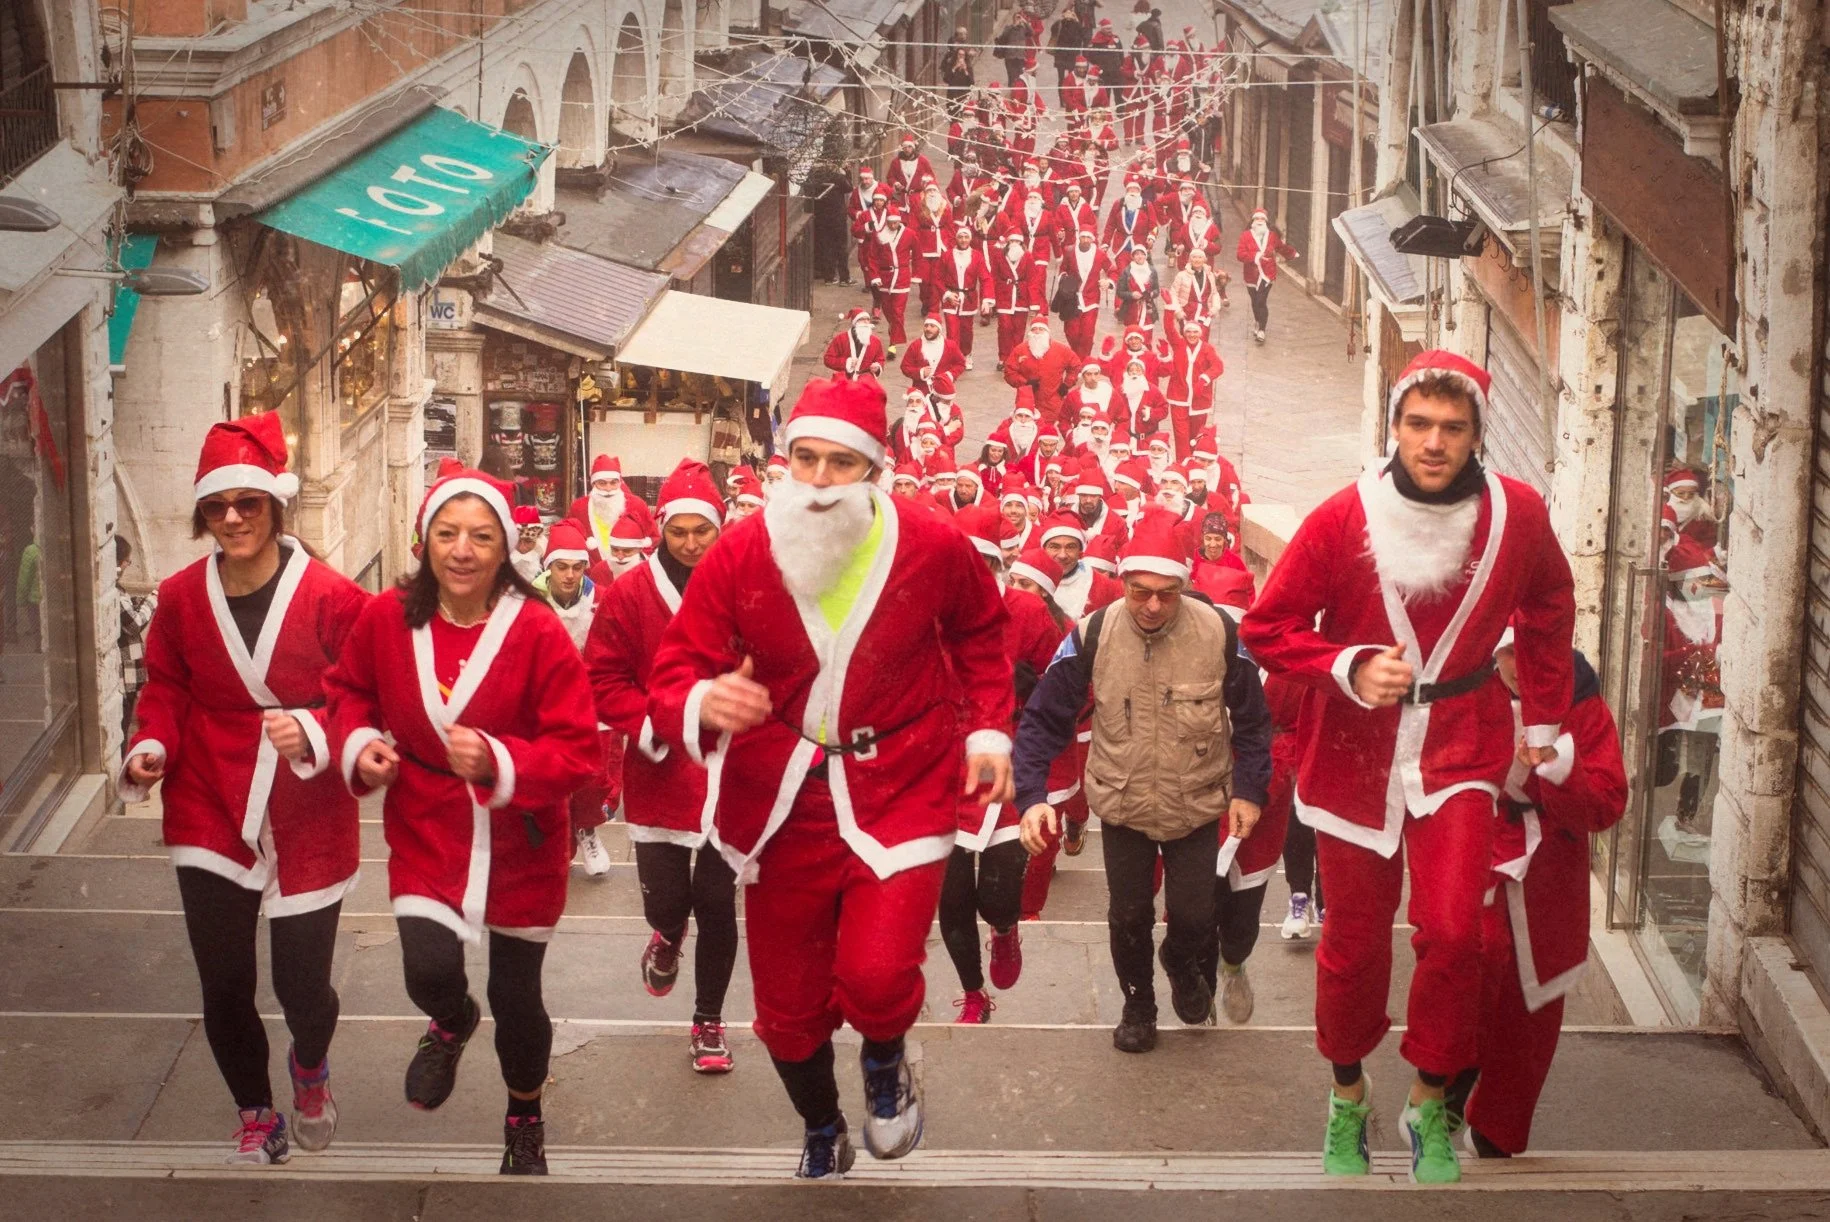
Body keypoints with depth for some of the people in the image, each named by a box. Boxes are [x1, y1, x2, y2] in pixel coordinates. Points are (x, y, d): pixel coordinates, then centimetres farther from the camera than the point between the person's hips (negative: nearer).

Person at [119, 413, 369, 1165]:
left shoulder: (331, 597, -11)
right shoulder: (180, 597, -1)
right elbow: (165, 689, 10)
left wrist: (314, 733, -24)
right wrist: (151, 747, -8)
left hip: (307, 822, -2)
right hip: (209, 816, 3)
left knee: (302, 987, 1)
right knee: (224, 986, 5)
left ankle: (310, 1067, 39)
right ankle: (257, 1118, 31)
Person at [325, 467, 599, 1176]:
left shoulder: (538, 632, -17)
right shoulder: (386, 619, -8)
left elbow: (578, 752, -16)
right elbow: (350, 692, 12)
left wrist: (496, 762, -31)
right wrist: (359, 744, -8)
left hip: (520, 844, -1)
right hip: (425, 832, 1)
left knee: (516, 999, 11)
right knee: (431, 971, -19)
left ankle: (525, 1123, 44)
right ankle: (452, 1024, 23)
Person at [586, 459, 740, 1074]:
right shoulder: (631, 596, -3)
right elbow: (604, 679, -1)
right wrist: (653, 723, -13)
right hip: (660, 777, 0)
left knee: (718, 906, 5)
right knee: (665, 902, 0)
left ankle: (709, 1022, 24)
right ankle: (668, 936, 39)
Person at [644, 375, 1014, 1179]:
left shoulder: (933, 547, -10)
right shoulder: (738, 554, -11)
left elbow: (980, 636, 11)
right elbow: (671, 674, -10)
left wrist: (989, 729, 2)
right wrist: (702, 703, -33)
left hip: (899, 792, -2)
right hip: (779, 803, 2)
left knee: (875, 975, -22)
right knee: (787, 1006, 14)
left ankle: (885, 1061, 18)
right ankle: (822, 1136, 46)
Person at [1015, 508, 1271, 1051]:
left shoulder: (1220, 632, -18)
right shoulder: (1091, 635, -18)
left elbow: (1252, 719, -4)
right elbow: (1043, 719, -12)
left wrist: (1250, 789, -9)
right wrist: (1032, 795, -22)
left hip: (1197, 805, 0)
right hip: (1122, 804, 0)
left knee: (1195, 917, 6)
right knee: (1129, 915, 12)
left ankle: (1182, 965, 42)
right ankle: (1137, 1001, 40)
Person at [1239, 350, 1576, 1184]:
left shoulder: (1516, 514, -6)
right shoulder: (1344, 518, -12)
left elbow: (1547, 608, 15)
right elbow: (1266, 629, -5)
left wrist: (1543, 720, 15)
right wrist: (1348, 669, -20)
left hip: (1459, 748, 1)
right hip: (1355, 752, 0)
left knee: (1452, 932, -14)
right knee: (1355, 943, 9)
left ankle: (1429, 1106, 8)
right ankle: (1347, 1100, 32)